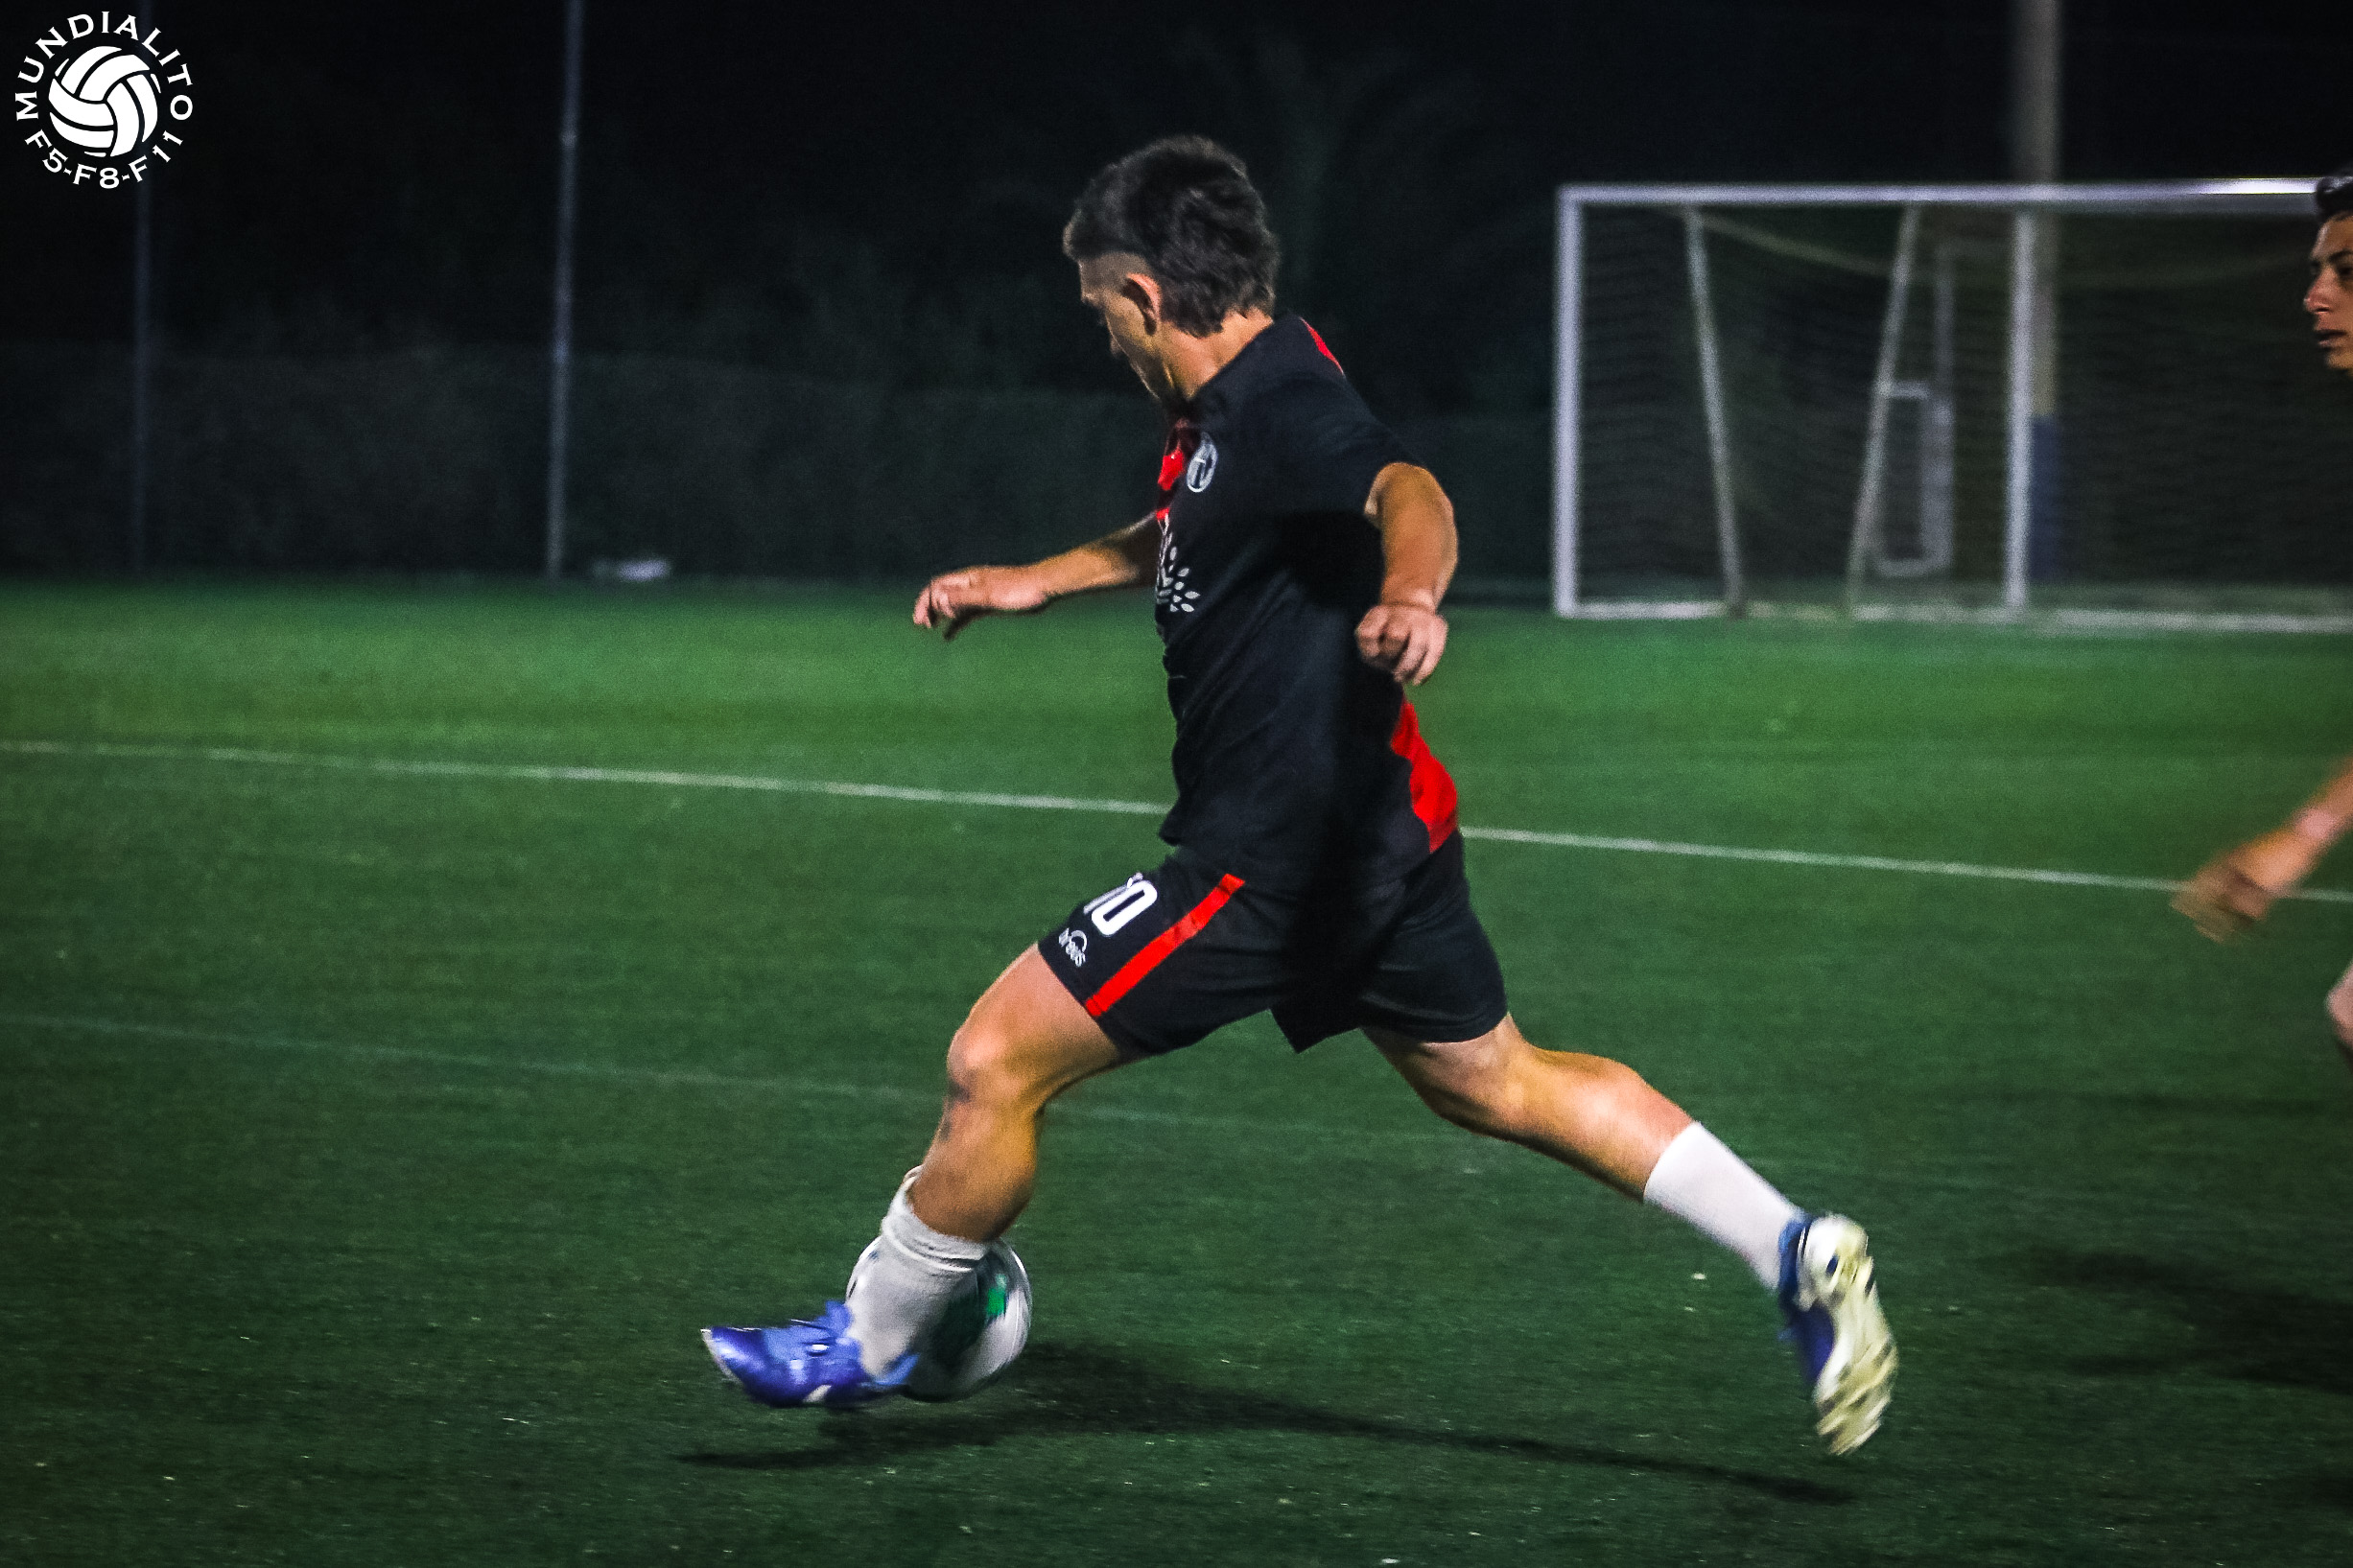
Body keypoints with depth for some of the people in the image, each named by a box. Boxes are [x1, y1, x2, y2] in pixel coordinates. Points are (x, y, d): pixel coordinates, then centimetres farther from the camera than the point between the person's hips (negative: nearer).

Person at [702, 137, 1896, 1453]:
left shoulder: (1281, 404, -21)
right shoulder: (1239, 402, 11)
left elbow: (1407, 492, -41)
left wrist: (1410, 591, -62)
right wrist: (1035, 582, 34)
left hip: (1273, 856, -11)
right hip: (1375, 826, 11)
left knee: (996, 1062, -4)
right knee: (1497, 1084, 19)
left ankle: (869, 1345, 11)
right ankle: (1798, 1253, 16)